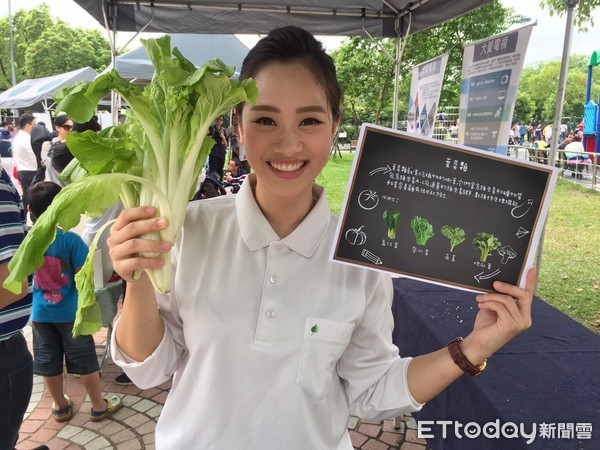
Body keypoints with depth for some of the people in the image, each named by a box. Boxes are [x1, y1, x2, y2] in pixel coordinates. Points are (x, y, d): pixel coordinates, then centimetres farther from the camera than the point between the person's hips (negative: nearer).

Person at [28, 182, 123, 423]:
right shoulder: (70, 240, -20)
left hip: (40, 314, 4)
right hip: (71, 312, -4)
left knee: (49, 363, 17)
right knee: (85, 361, 10)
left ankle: (60, 407, 34)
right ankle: (99, 407, 24)